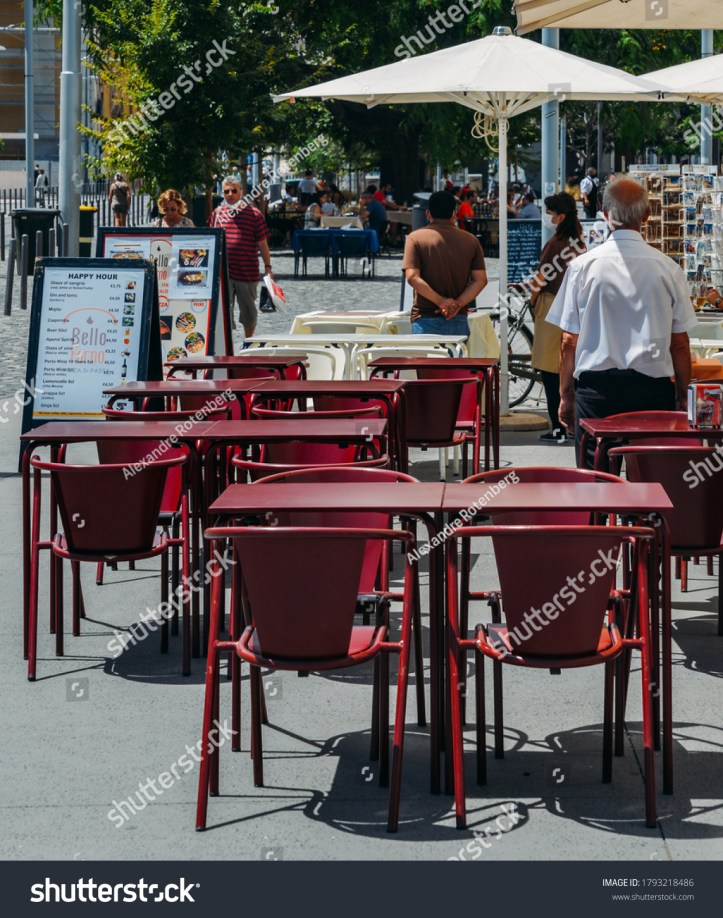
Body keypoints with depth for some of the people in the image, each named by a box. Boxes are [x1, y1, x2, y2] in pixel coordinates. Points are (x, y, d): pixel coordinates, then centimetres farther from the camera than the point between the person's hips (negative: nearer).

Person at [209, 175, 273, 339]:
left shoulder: (254, 214, -1)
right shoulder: (217, 213, 7)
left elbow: (262, 243, 2)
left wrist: (268, 267, 0)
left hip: (248, 273, -1)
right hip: (223, 271, 1)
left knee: (248, 310, 11)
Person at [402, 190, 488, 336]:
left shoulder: (416, 238, 1)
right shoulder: (471, 240, 8)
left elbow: (412, 277, -11)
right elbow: (480, 280, 1)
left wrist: (441, 301, -11)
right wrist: (458, 304, -6)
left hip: (426, 319, -2)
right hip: (458, 320, 2)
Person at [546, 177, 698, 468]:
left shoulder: (582, 267, -2)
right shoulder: (667, 269, 0)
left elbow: (569, 341, 1)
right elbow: (680, 343, 3)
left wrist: (566, 395, 10)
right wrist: (683, 395, 14)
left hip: (596, 386, 0)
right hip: (653, 388, 0)